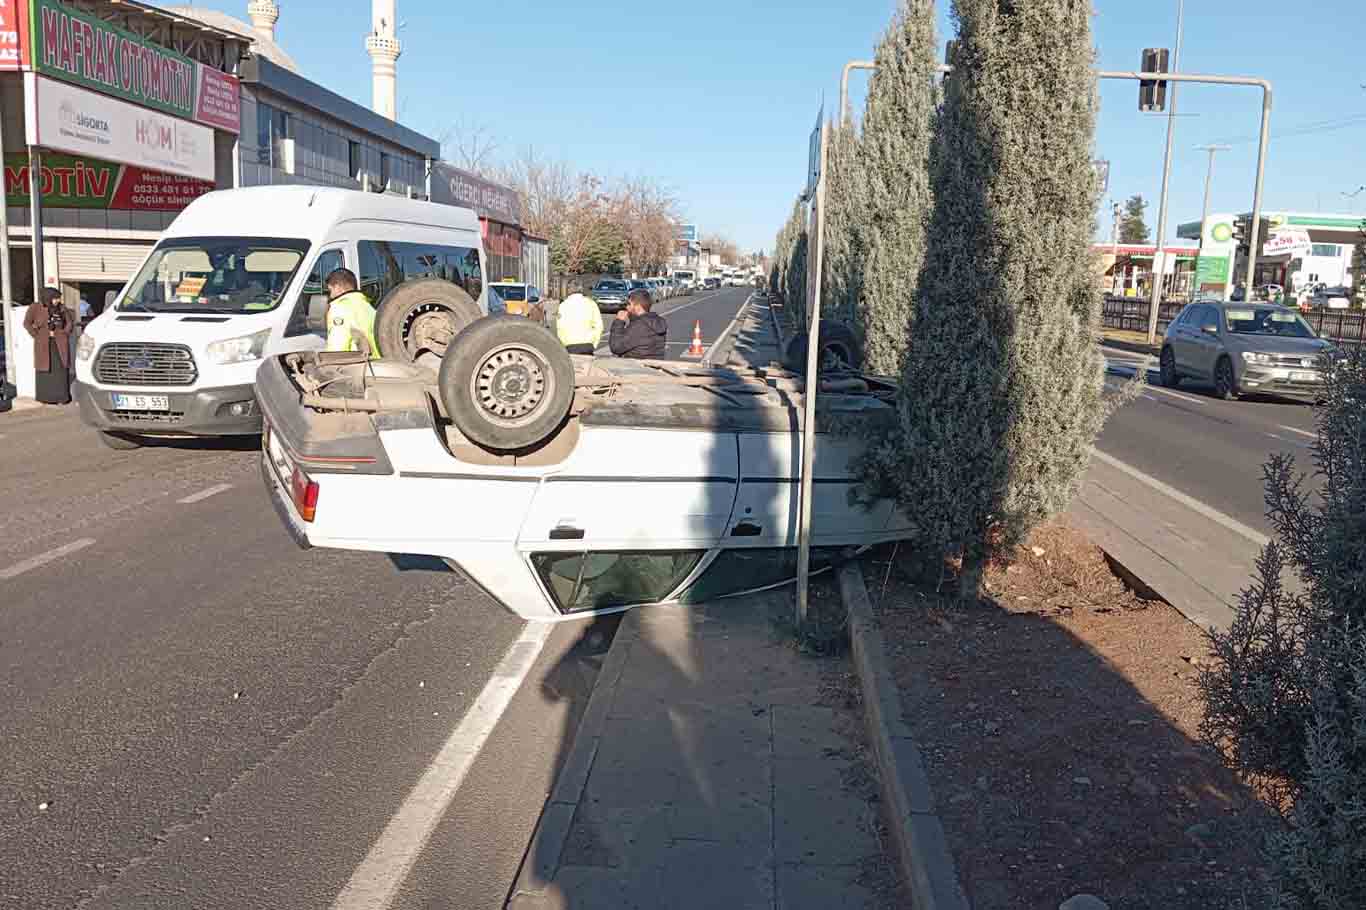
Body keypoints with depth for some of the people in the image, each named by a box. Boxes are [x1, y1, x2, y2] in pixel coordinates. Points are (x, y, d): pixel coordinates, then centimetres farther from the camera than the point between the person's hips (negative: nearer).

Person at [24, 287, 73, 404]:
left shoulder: (61, 308, 6)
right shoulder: (35, 308, -3)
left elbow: (69, 322, 15)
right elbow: (27, 323, -2)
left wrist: (65, 333, 4)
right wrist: (37, 335, -6)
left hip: (60, 343, 2)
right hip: (43, 344, -2)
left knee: (61, 370, 0)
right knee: (45, 370, 2)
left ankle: (62, 397, 6)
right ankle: (45, 397, 10)